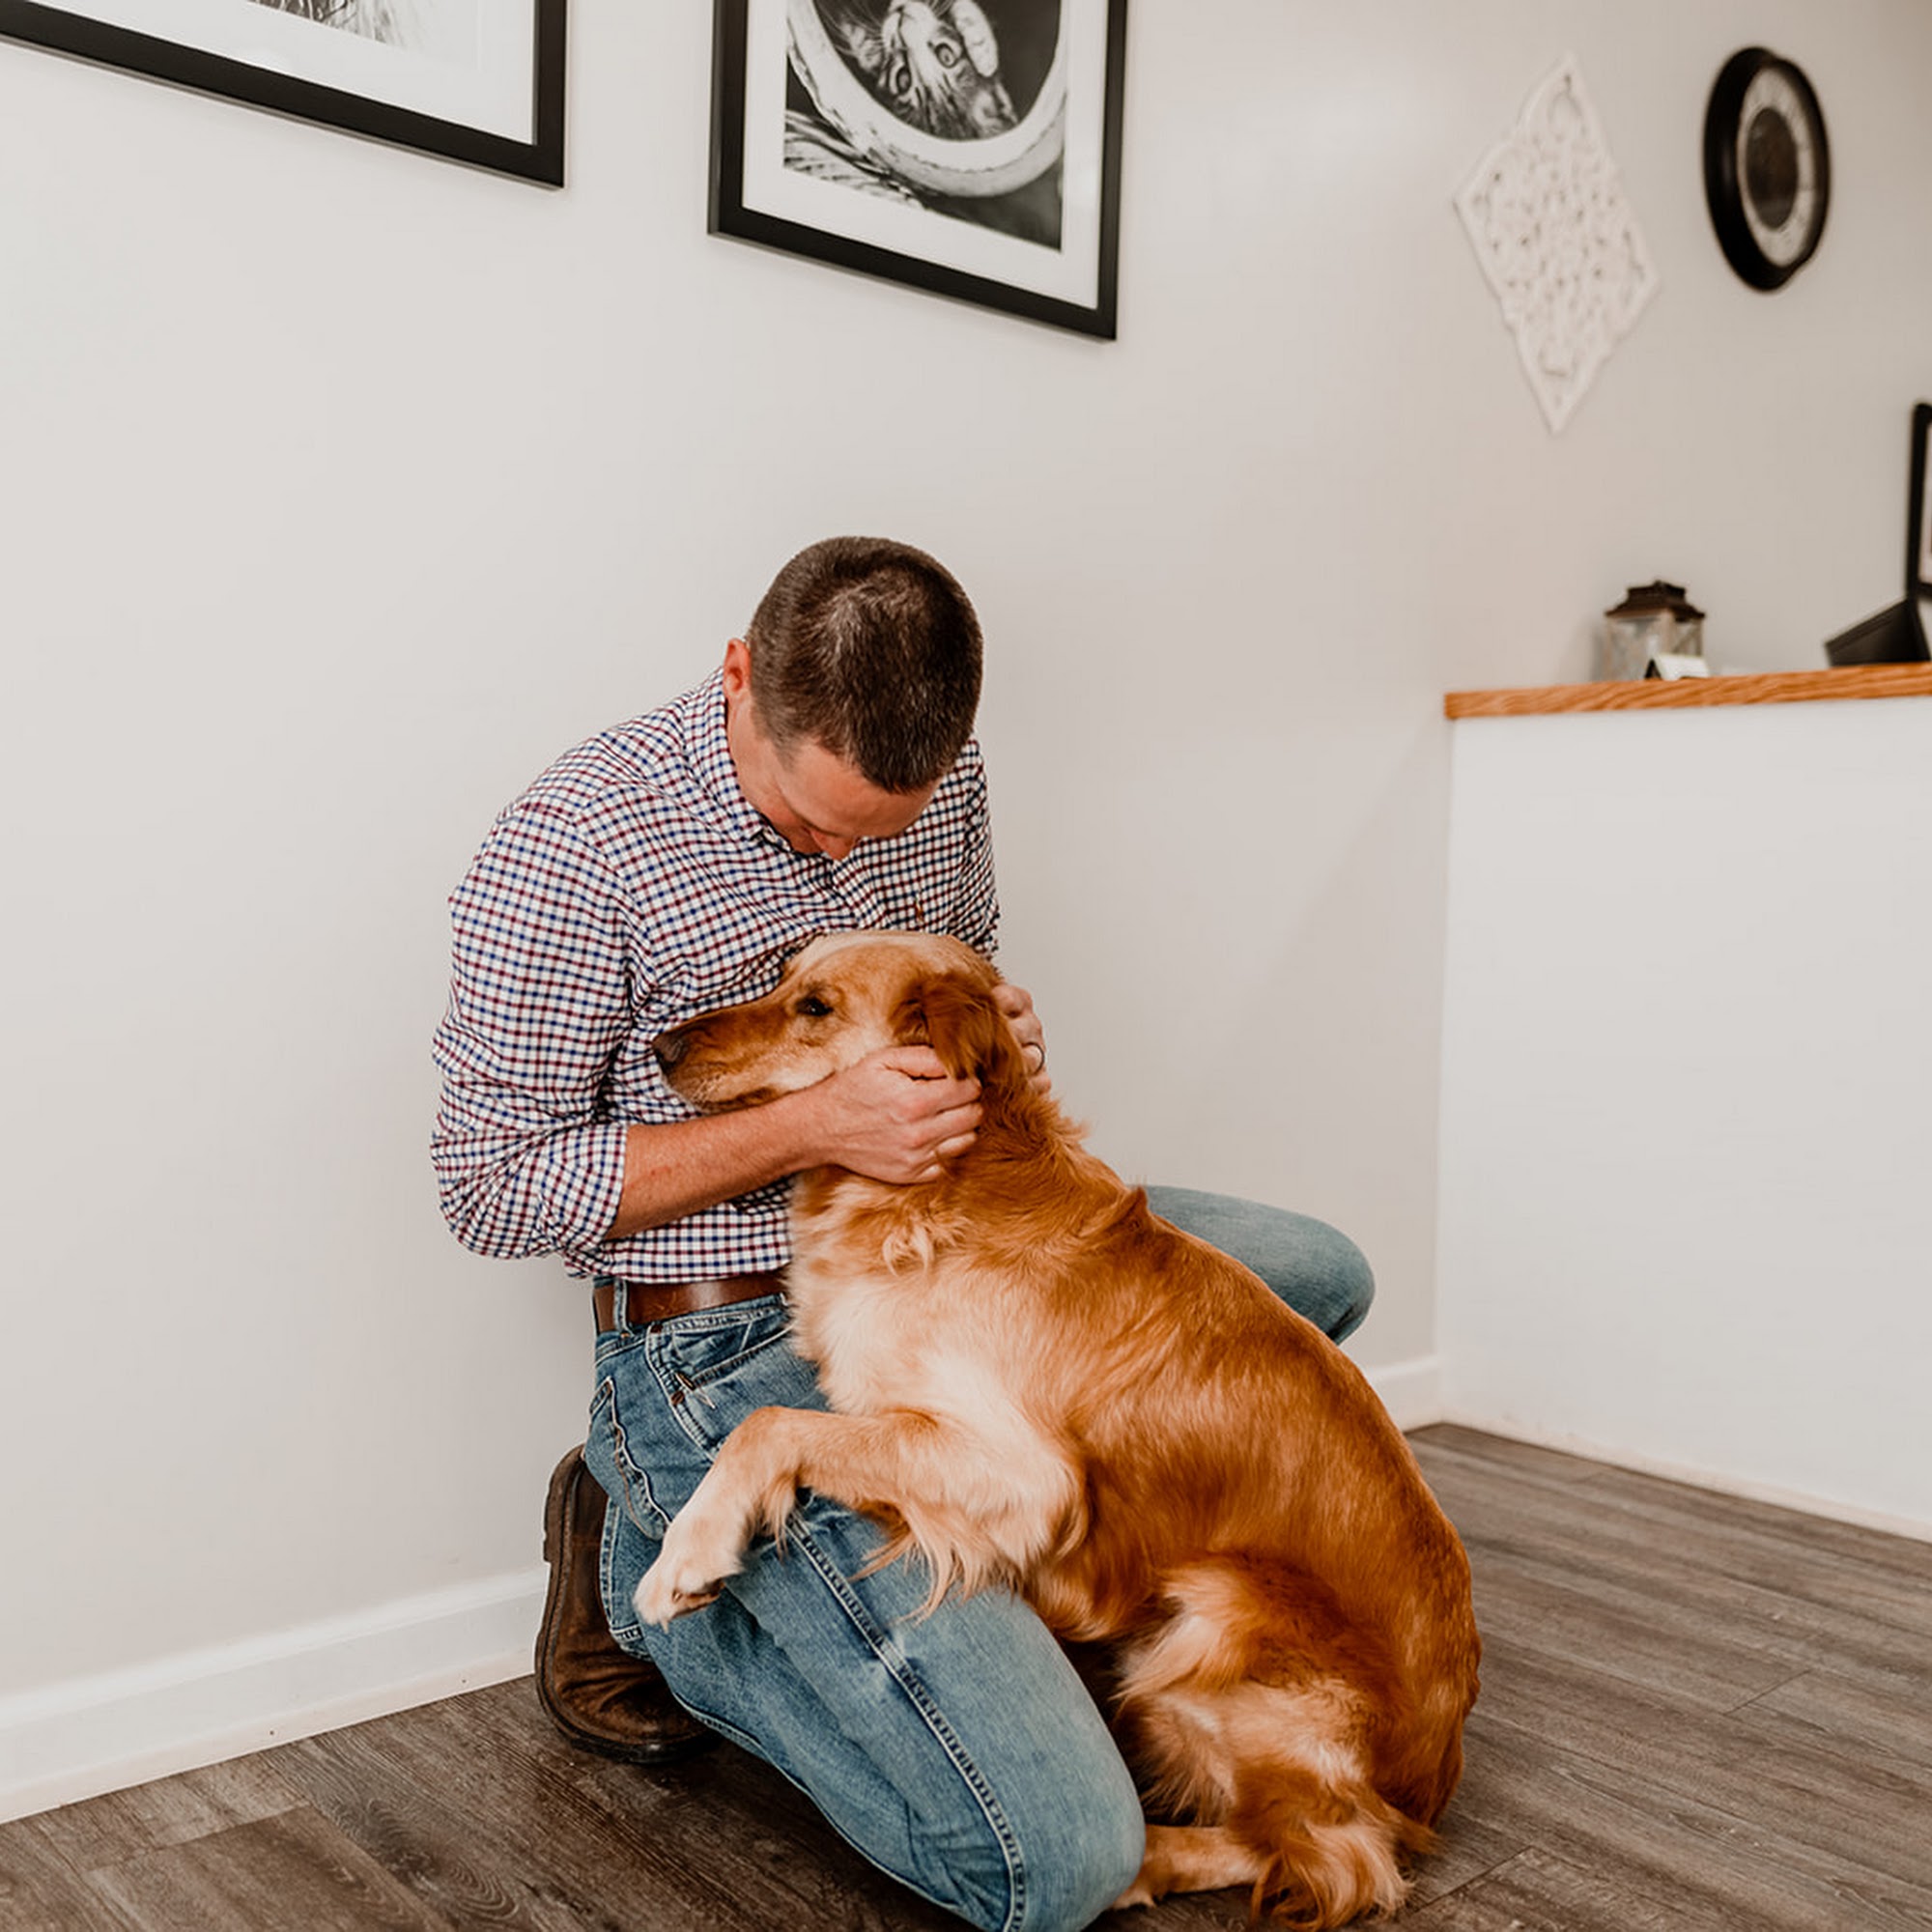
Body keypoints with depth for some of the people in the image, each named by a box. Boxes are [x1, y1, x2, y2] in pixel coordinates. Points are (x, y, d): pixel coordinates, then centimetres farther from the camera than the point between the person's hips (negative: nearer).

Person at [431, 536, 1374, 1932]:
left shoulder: (943, 777, 0)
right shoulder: (574, 846, -20)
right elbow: (494, 1187, -15)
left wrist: (998, 1040, -7)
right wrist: (814, 1128, -24)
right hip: (737, 1351, -8)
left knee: (1320, 1277, 15)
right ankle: (657, 1583, 7)